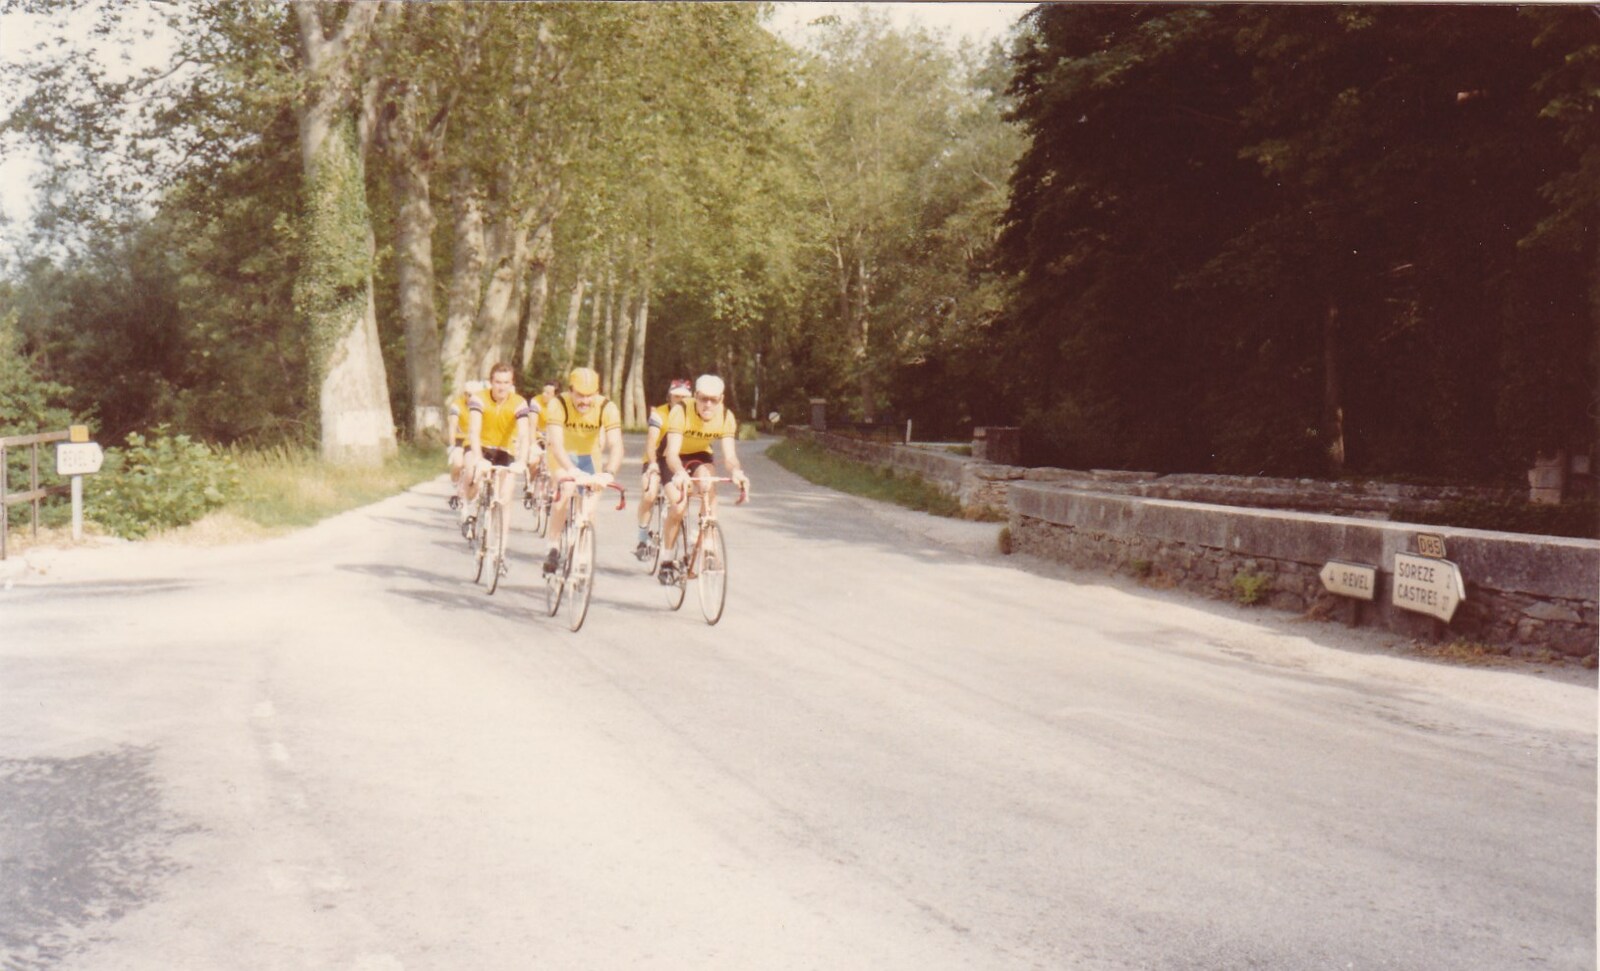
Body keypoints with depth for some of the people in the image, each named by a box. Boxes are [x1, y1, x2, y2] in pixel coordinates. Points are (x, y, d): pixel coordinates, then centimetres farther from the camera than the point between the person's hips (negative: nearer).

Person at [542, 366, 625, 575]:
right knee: (567, 487, -31)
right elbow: (556, 444, -40)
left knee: (588, 510, -4)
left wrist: (609, 473, -54)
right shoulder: (558, 404, -31)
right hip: (562, 456, -2)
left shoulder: (607, 407, -28)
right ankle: (552, 546, -20)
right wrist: (573, 470, -56)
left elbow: (616, 445, -35)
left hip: (589, 456, 2)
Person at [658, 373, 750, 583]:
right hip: (675, 459, -2)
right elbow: (672, 452, -40)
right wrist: (679, 473, -61)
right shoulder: (680, 412, -32)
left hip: (701, 456, 3)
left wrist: (736, 471, -54)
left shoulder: (726, 417, -24)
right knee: (679, 505, -20)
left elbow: (729, 455, -30)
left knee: (708, 485, -28)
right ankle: (666, 561, -3)